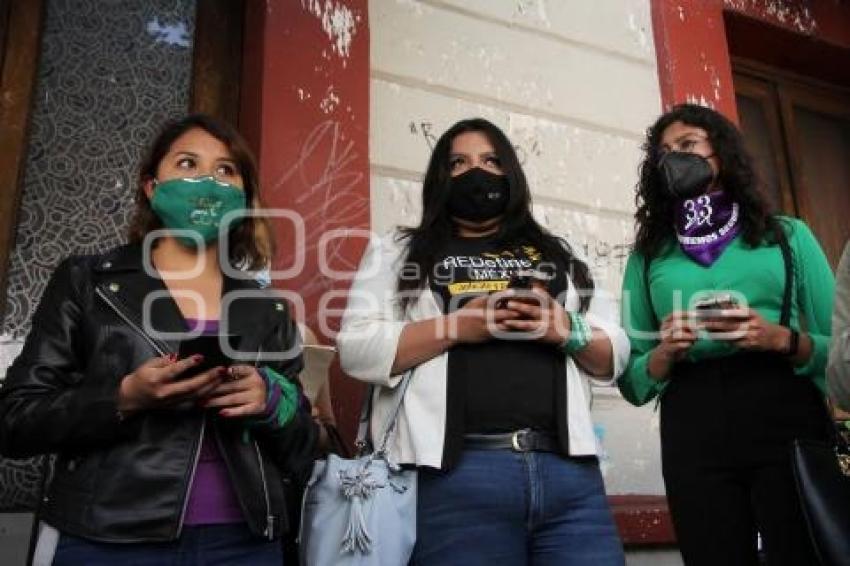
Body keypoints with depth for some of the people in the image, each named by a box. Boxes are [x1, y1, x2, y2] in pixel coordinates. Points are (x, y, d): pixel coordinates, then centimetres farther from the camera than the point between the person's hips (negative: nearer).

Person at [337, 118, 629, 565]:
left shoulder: (559, 254, 20)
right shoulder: (398, 251, 13)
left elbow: (616, 354, 16)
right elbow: (356, 351, 0)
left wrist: (568, 331, -6)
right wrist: (456, 326, -12)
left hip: (568, 469, 3)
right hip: (456, 472, -2)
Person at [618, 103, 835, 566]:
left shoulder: (788, 234, 13)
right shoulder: (648, 256, 14)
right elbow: (632, 383, 12)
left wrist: (782, 340, -11)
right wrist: (664, 354, -7)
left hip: (787, 415, 0)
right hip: (692, 432, 1)